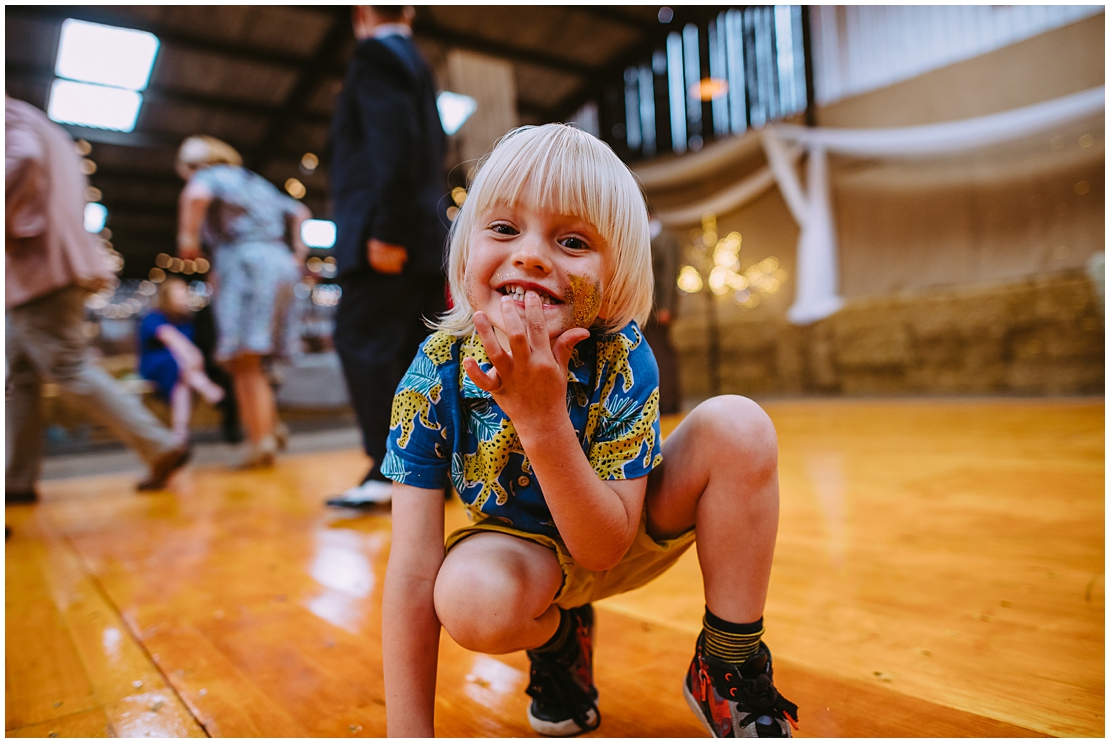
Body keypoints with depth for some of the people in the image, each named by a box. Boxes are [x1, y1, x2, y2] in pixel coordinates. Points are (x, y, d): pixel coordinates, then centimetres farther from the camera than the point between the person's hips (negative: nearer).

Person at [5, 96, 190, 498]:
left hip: (40, 269, -10)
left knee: (71, 370, -11)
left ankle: (161, 447, -12)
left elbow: (21, 158, -26)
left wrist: (7, 221, -18)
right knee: (19, 377, 10)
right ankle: (17, 480, 13)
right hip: (39, 275, 10)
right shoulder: (47, 133, 27)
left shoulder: (13, 119, -4)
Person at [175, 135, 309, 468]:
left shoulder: (207, 176, 8)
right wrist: (299, 254, 27)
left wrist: (187, 237, -8)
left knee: (244, 362, -10)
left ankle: (260, 443, -14)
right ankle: (269, 425, 8)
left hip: (244, 261, -8)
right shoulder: (256, 181, 30)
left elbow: (197, 195, -17)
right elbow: (299, 212, 33)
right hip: (279, 263, 8)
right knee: (251, 362, 14)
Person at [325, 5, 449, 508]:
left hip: (386, 240, -9)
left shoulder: (375, 56, -1)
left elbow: (394, 144, -16)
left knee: (362, 344, -10)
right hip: (427, 237, 9)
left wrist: (386, 231, -22)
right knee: (419, 353, 7)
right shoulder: (417, 64, 26)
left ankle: (390, 470, -11)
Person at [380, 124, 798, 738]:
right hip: (528, 554, 0)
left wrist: (544, 419, -42)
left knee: (738, 425, -23)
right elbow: (414, 572, -23)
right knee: (471, 597, -36)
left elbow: (604, 548, -27)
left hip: (627, 541, 1)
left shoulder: (623, 361, -27)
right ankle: (557, 635, 5)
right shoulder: (436, 373, -25)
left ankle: (730, 670, -5)